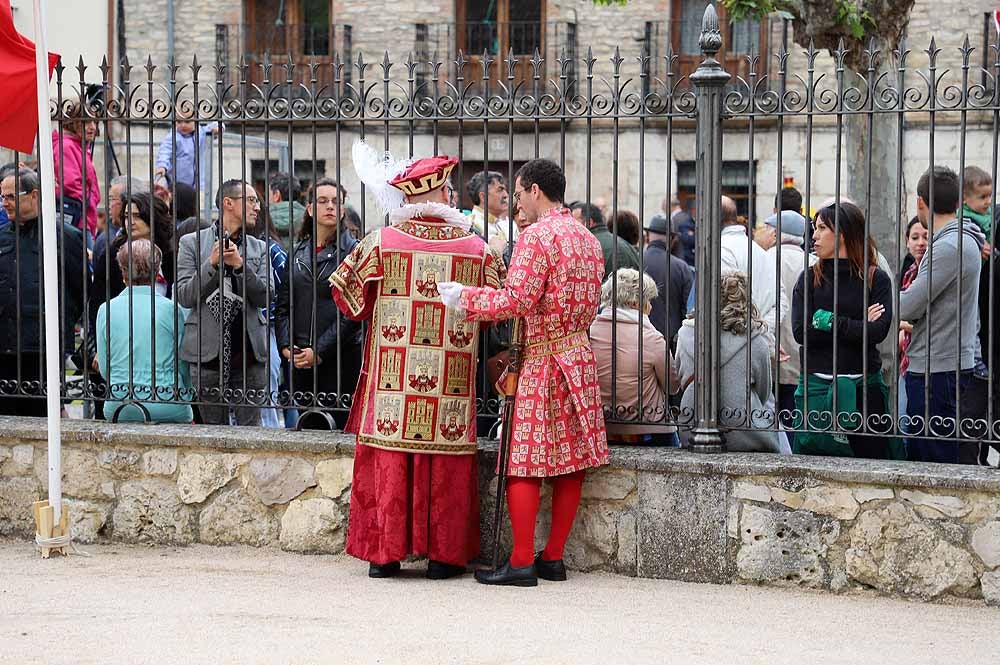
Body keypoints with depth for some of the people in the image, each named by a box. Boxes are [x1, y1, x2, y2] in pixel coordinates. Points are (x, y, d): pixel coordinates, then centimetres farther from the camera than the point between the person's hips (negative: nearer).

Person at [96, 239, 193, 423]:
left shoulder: (106, 310, 3)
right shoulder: (172, 309, -3)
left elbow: (104, 369, 10)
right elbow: (184, 366, 5)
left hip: (117, 410, 3)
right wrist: (184, 399, 23)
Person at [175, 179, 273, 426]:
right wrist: (211, 263, -13)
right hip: (208, 350, -2)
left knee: (250, 427, -1)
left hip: (249, 352, 2)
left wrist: (240, 265, -11)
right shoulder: (192, 243, 5)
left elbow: (264, 298, 2)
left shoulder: (259, 248, 12)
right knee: (214, 429, 4)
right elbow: (184, 297, -2)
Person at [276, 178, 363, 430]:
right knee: (306, 425, 6)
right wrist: (287, 346, -3)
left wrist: (320, 351, -13)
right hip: (299, 359, 5)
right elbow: (283, 305, 12)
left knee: (338, 424, -8)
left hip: (340, 355, -5)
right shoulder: (298, 253, 14)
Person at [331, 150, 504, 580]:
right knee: (445, 464, 6)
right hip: (449, 384, 0)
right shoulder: (476, 248, -2)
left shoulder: (381, 242, -4)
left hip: (392, 380, 0)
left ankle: (384, 552, 8)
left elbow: (350, 300, 2)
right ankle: (444, 554, 8)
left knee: (388, 460, 6)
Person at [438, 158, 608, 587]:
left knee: (524, 461, -4)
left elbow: (516, 300, -18)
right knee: (570, 461, 8)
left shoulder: (537, 235, -13)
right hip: (581, 358, 8)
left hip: (541, 361, -8)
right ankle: (553, 558, 12)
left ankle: (522, 562, -6)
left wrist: (462, 298, -9)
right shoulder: (587, 238, 14)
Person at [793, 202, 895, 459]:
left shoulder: (876, 279, 1)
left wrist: (830, 322, -12)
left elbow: (879, 331, -13)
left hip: (864, 386, -2)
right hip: (816, 386, 2)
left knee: (869, 456, 1)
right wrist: (858, 325, -9)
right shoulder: (809, 279, 6)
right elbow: (801, 331, -7)